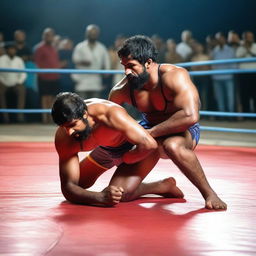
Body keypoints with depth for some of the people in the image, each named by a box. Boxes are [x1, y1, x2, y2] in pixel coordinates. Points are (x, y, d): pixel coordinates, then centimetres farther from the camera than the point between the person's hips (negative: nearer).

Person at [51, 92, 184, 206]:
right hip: (106, 149, 6)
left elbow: (149, 144, -42)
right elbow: (68, 186, -29)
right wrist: (100, 197, -48)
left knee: (121, 193, -26)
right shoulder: (63, 138, -26)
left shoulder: (110, 114, -41)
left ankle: (165, 186, -1)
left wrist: (125, 159, -23)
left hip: (136, 148, -6)